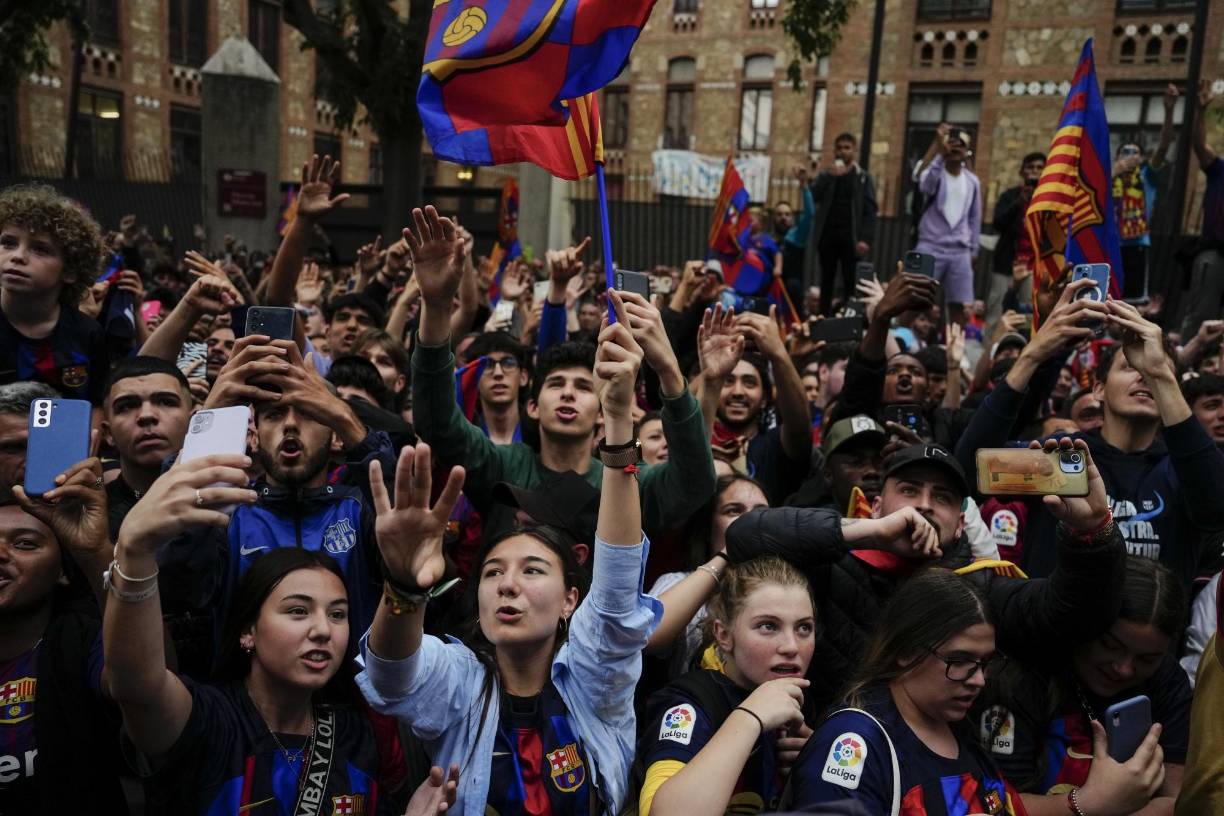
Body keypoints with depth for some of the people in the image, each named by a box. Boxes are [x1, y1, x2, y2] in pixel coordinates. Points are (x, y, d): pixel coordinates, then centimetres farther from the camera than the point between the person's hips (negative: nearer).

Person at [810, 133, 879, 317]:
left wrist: (865, 239, -13)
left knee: (849, 282, -4)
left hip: (850, 236, -2)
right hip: (827, 234, 2)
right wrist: (830, 176, -15)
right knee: (827, 280, 5)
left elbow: (870, 211, -1)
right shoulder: (826, 174, 13)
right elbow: (813, 196, -4)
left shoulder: (863, 178, 7)